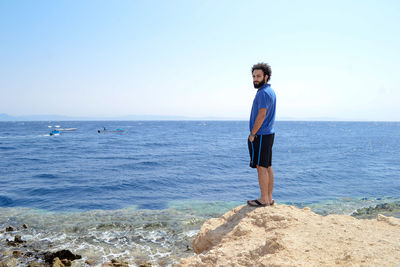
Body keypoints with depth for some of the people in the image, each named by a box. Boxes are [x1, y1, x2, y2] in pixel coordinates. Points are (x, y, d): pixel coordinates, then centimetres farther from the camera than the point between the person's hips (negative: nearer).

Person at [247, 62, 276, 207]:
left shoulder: (263, 93, -16)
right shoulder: (270, 91, 17)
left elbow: (261, 115, -21)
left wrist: (252, 134, -14)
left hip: (260, 135, -10)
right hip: (269, 134, 10)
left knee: (261, 167, -3)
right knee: (268, 167, 12)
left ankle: (264, 199, 4)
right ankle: (269, 198, 20)